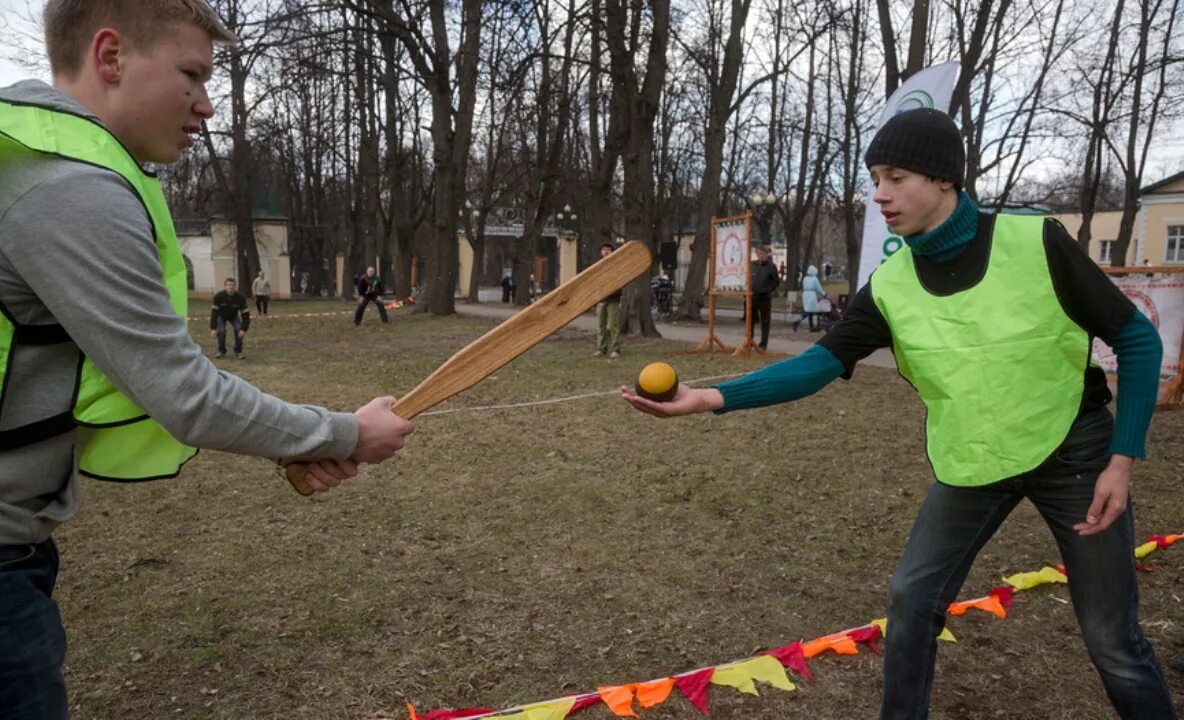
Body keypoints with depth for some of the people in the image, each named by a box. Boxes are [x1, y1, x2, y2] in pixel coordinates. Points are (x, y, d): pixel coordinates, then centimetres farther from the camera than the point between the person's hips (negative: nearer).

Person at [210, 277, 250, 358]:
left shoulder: (240, 297, -30)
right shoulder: (218, 296, -31)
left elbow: (245, 314, -27)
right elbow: (214, 312, -29)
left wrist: (244, 329, -34)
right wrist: (213, 328, -34)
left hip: (234, 316, 1)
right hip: (221, 315, -1)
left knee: (238, 330, -22)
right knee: (221, 331, -22)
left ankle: (238, 351, -5)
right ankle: (221, 351, 1)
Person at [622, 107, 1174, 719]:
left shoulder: (1037, 243, -20)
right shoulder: (890, 287, -12)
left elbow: (1136, 339, -10)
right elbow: (820, 363, -16)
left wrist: (1122, 459, -15)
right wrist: (712, 397, -29)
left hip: (1072, 451, -2)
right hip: (969, 463, 3)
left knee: (1114, 640, 6)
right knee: (911, 598, 6)